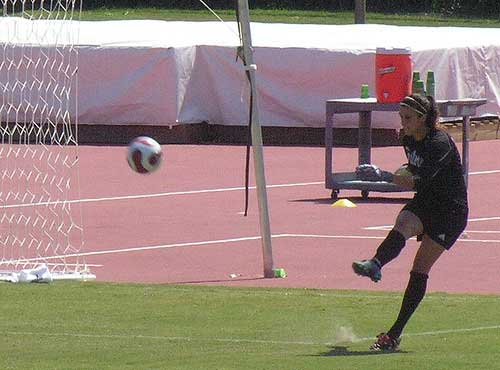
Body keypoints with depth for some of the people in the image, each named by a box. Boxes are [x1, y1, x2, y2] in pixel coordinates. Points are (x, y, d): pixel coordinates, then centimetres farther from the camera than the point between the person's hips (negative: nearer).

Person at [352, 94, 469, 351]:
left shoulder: (440, 143, -23)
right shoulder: (409, 139, 3)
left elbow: (420, 182, -36)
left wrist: (385, 176, -47)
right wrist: (404, 172, 4)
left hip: (451, 211, -7)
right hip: (424, 204, 7)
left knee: (420, 269, -11)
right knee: (402, 225, -29)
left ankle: (395, 334, -10)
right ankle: (375, 265, -59)